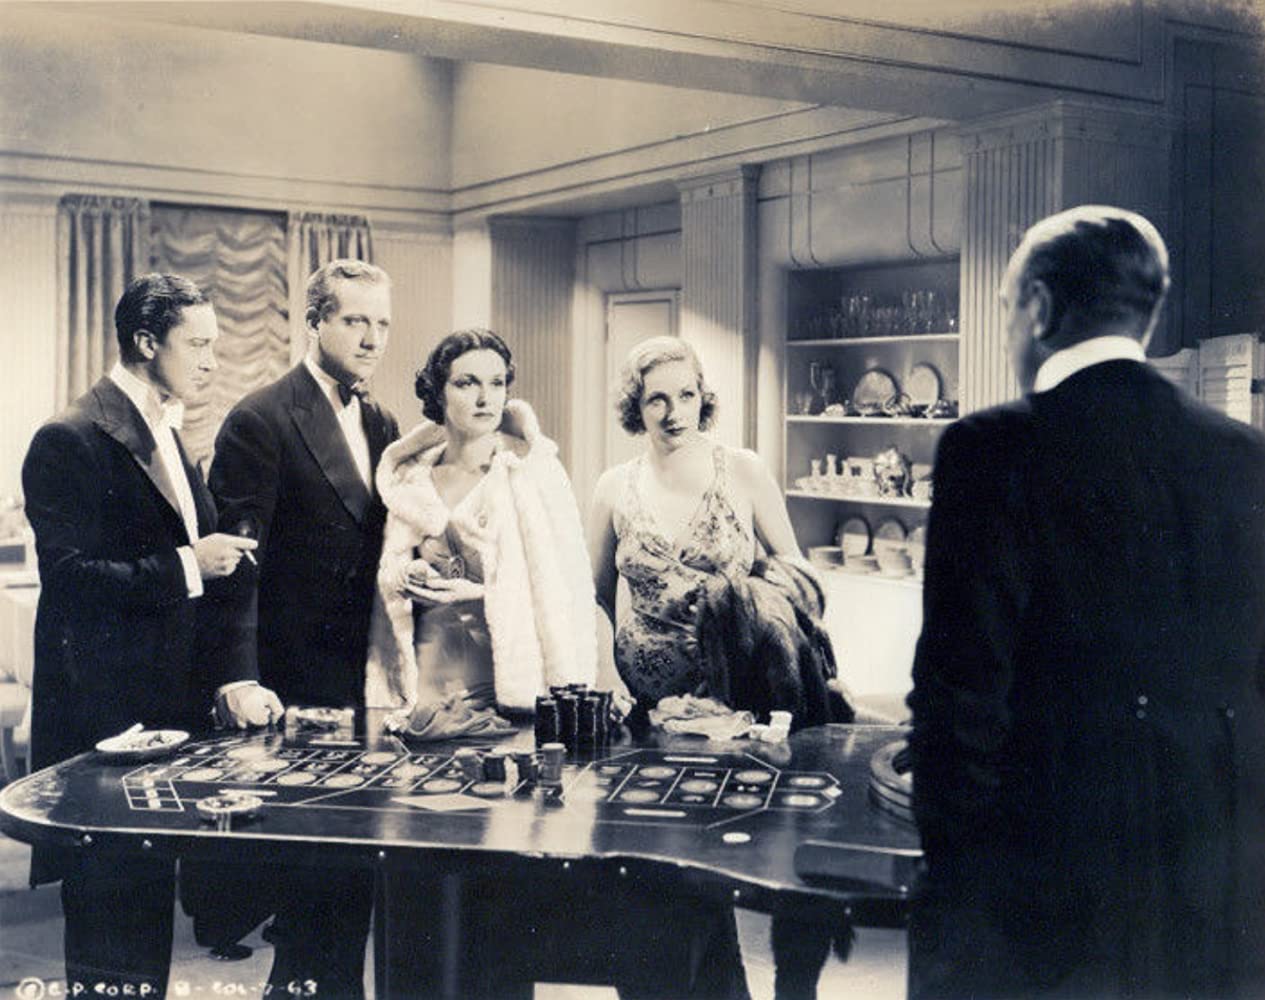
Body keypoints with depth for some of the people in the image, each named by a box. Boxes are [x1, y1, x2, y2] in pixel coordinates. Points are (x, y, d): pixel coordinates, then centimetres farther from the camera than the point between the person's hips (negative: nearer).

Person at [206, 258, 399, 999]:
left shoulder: (382, 426, 12)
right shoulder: (261, 422, -10)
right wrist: (242, 679, -21)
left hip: (367, 686, 6)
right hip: (298, 684, -6)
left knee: (356, 859, 12)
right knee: (312, 875, 2)